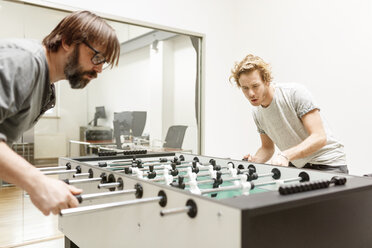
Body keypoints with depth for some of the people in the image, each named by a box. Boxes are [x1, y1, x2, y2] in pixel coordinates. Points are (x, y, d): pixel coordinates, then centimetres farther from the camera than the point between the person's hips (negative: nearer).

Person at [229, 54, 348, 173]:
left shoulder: (295, 92, -18)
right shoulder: (257, 113, 1)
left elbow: (319, 137, -22)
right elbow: (267, 147, 14)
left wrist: (285, 155, -35)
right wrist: (255, 160, -7)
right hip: (297, 166, 5)